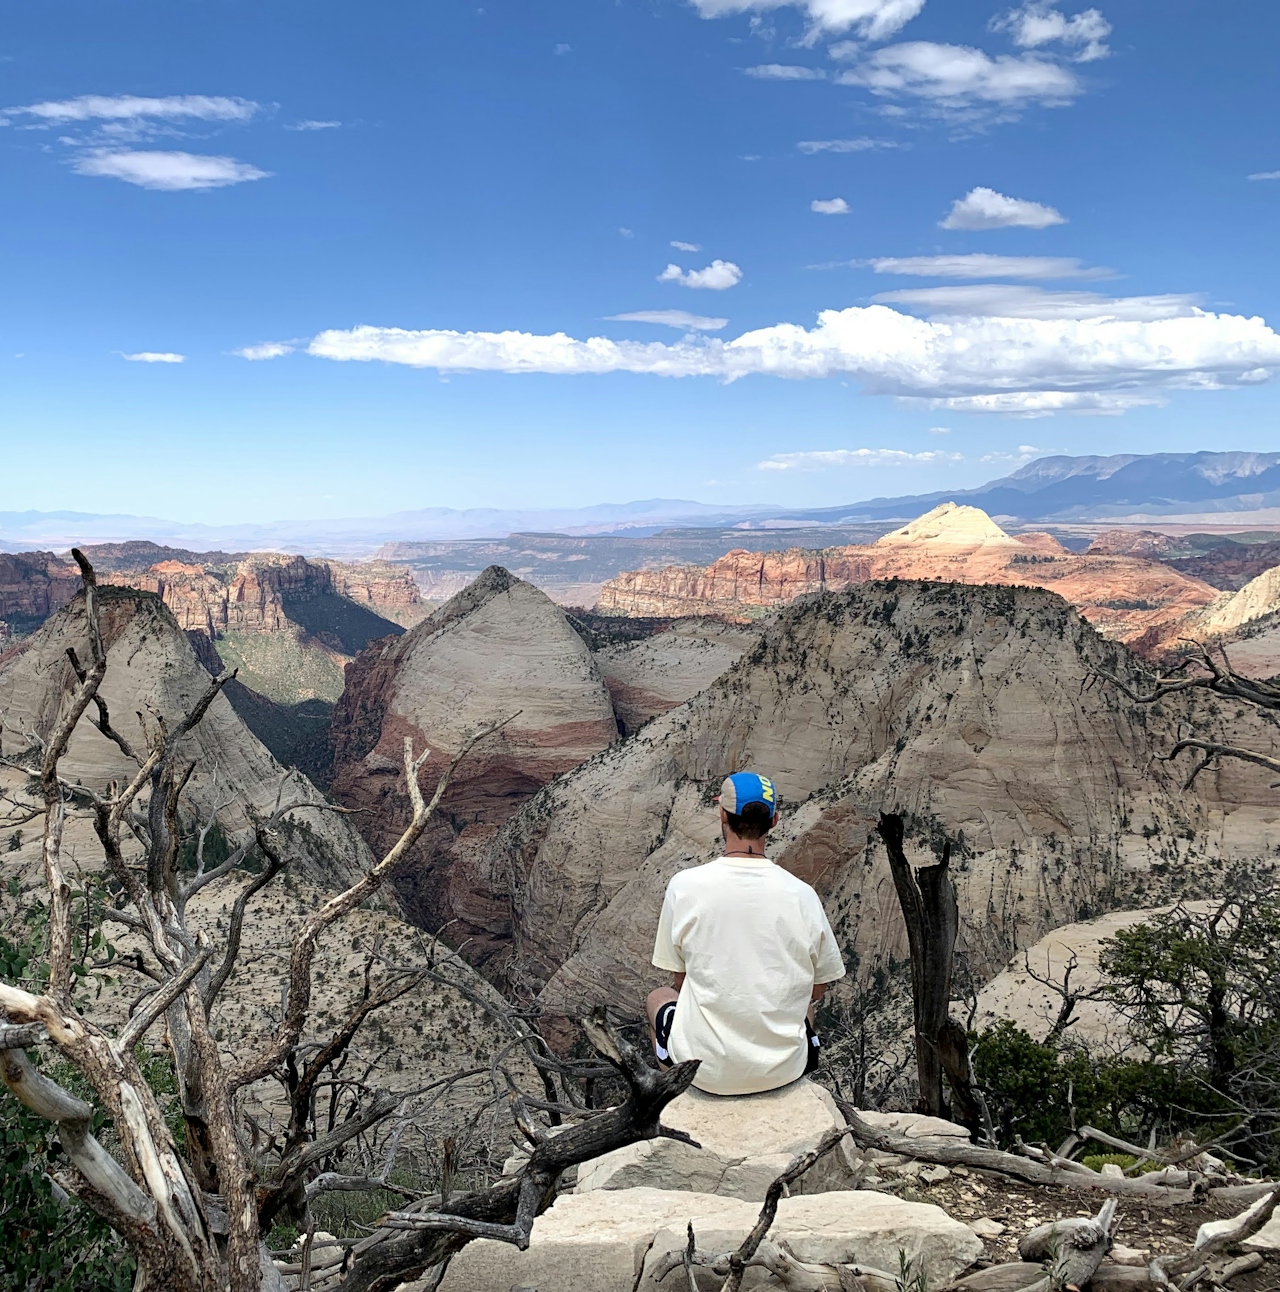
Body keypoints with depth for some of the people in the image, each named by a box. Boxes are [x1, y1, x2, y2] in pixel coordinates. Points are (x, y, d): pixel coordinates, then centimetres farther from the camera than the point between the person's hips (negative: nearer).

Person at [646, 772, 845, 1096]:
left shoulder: (685, 884, -13)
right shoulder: (802, 894, -9)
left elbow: (681, 980, -1)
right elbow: (817, 989, 3)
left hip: (706, 1069, -1)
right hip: (785, 1068, 2)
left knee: (658, 997, 31)